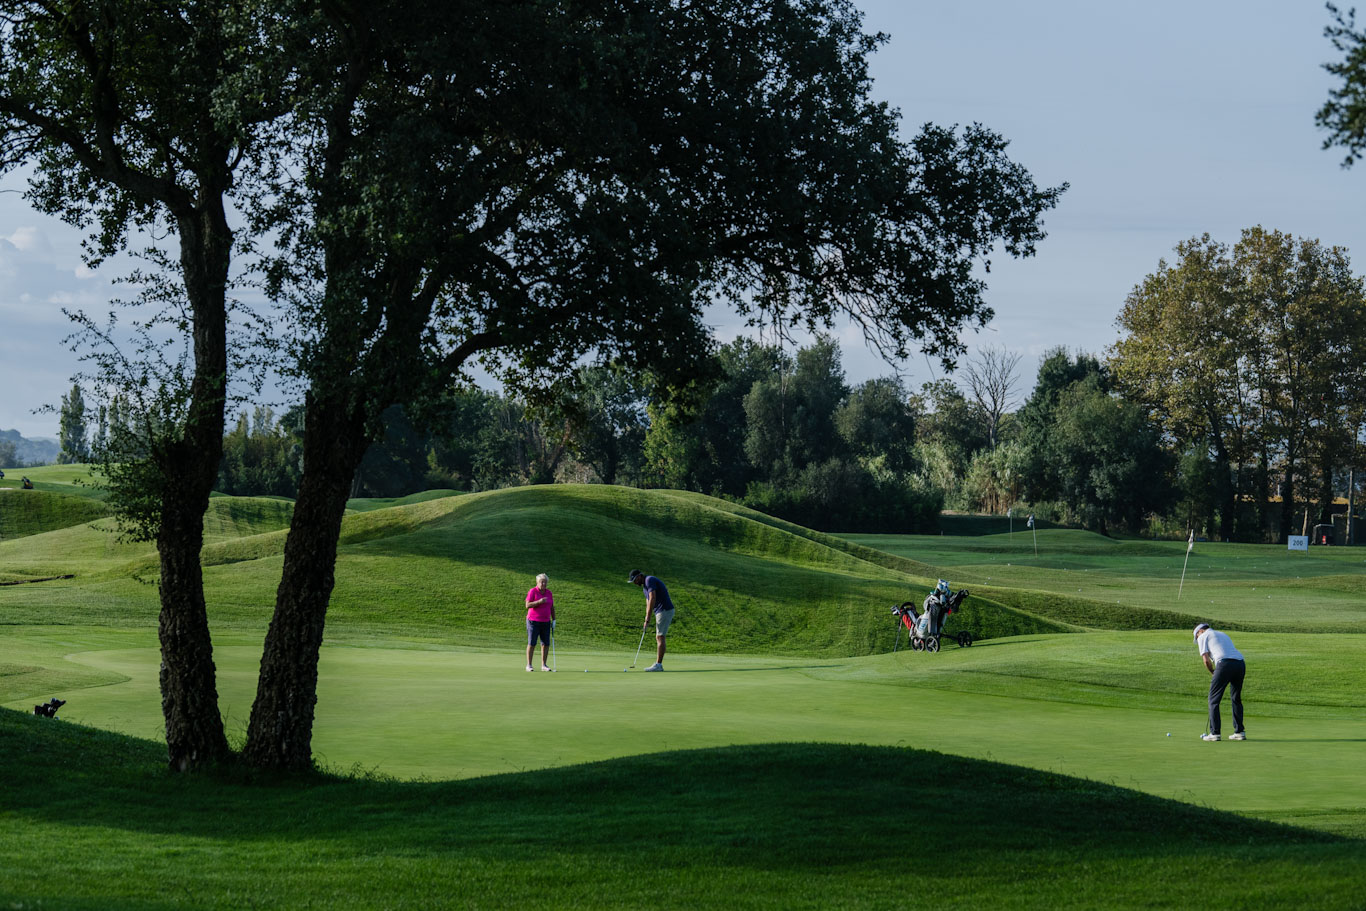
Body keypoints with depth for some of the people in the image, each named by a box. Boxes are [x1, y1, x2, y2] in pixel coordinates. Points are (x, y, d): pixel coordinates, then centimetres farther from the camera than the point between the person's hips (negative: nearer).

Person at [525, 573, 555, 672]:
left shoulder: (549, 593, 9)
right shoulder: (532, 591, -8)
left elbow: (552, 607, 15)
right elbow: (528, 605, -15)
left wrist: (554, 620, 9)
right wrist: (539, 601, -26)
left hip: (545, 622, 5)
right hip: (533, 621, -5)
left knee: (546, 644, 1)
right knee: (531, 644, -5)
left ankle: (543, 665, 8)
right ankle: (529, 665, 2)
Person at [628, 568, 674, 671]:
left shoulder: (650, 580, -12)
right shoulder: (645, 587, 20)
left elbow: (652, 600, -21)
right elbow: (648, 604, 19)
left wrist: (647, 619, -20)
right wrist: (646, 621, 5)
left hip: (665, 611, -10)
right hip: (661, 612, 10)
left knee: (660, 638, -9)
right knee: (658, 638, 9)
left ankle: (658, 665, -9)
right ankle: (657, 664, 9)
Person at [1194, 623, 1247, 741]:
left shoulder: (1203, 637, 15)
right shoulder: (1223, 635, 36)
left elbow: (1206, 659, 4)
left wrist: (1212, 673, 19)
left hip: (1224, 663, -6)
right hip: (1241, 662, 6)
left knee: (1214, 699, 4)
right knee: (1236, 699, 19)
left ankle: (1214, 733, -1)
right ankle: (1239, 732, 18)